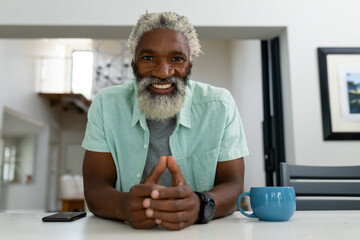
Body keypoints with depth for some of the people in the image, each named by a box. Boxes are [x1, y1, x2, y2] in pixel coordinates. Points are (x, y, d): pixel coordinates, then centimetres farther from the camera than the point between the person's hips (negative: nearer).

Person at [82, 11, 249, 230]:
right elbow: (94, 188, -8)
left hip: (206, 232, 0)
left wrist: (199, 205, -30)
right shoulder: (106, 104, -3)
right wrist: (125, 205, -29)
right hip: (123, 231, 1)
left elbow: (233, 188, -9)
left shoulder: (220, 105, -6)